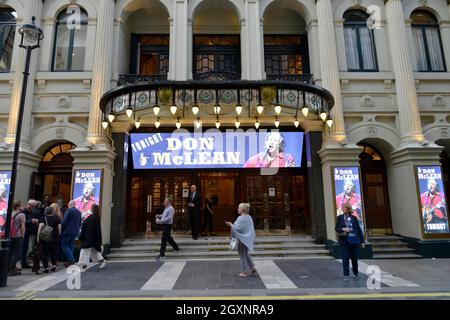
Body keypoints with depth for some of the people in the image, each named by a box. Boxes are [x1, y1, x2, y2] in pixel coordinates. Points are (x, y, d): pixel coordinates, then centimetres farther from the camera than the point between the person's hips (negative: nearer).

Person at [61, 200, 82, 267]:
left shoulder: (69, 210, -10)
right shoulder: (79, 212, 11)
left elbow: (64, 221, -14)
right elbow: (80, 223, 15)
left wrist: (61, 230, -5)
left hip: (67, 231, -7)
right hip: (75, 232, 7)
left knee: (64, 245, 0)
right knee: (71, 246, 12)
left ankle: (71, 259, -11)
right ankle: (69, 261, 14)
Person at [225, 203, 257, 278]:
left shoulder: (241, 218, -21)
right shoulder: (249, 217, 5)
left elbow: (236, 228, -23)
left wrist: (230, 224, -6)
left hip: (242, 239, -8)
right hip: (247, 239, 8)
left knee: (242, 255, 6)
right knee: (245, 253, 23)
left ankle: (246, 271, 14)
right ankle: (252, 267, 23)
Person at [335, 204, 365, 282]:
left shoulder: (354, 218, 3)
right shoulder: (340, 218, 4)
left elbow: (359, 229, 6)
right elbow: (336, 228, 3)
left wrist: (362, 241, 4)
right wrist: (343, 229, -18)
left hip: (354, 240, 1)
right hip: (344, 240, 0)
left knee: (354, 257, 9)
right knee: (345, 258, -4)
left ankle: (355, 274, 29)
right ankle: (346, 275, 4)